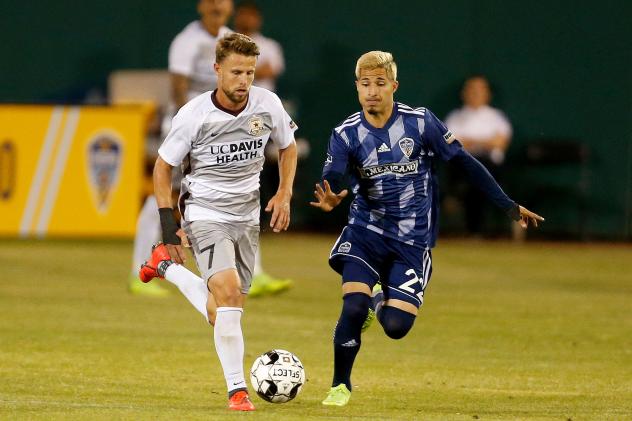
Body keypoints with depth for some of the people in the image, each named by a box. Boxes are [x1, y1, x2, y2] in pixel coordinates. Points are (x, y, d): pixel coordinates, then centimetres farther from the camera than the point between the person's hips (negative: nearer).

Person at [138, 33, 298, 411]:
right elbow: (163, 167, -4)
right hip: (205, 213, -5)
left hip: (247, 217, 5)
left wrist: (284, 195, 1)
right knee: (228, 290, -26)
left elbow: (288, 147, 14)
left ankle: (167, 266, 35)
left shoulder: (268, 104, -7)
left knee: (221, 314, 8)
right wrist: (168, 223, -11)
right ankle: (237, 390, -21)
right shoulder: (194, 115, -16)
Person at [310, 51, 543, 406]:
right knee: (353, 308, -20)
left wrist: (508, 205, 1)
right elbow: (331, 180, -18)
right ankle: (341, 385, 5)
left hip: (412, 241, -1)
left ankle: (380, 300, 27)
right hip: (365, 233, 1)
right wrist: (329, 200, -44)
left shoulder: (421, 123, -9)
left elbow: (465, 162, -1)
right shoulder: (346, 134, -6)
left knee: (396, 327, -12)